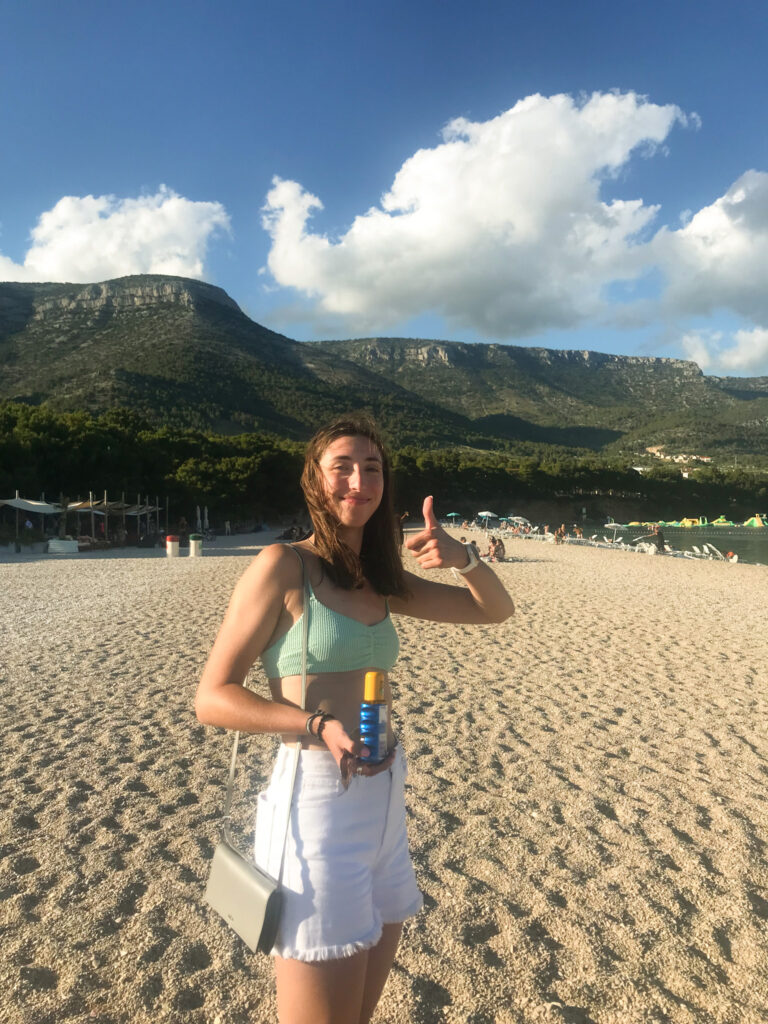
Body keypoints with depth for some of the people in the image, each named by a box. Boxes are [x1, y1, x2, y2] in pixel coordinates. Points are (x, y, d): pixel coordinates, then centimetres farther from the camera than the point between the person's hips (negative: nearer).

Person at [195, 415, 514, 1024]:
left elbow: (498, 610, 11)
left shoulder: (382, 580, 8)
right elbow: (213, 698, -10)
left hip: (385, 799, 7)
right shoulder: (283, 565, -10)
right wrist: (318, 724, -23)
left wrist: (463, 558, -9)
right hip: (317, 799, -6)